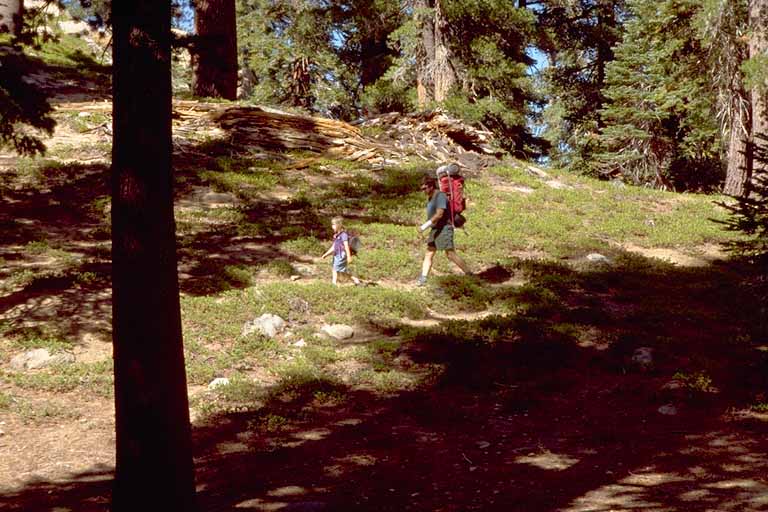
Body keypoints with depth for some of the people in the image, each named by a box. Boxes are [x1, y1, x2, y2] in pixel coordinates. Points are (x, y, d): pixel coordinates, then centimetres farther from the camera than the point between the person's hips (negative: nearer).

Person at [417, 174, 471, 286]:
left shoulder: (440, 196, -15)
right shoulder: (430, 198, 15)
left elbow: (439, 214, -24)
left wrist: (426, 225, -25)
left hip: (444, 229, -10)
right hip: (435, 230, 10)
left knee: (450, 254, -12)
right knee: (428, 254, 3)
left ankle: (469, 274, -5)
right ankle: (423, 279, 1)